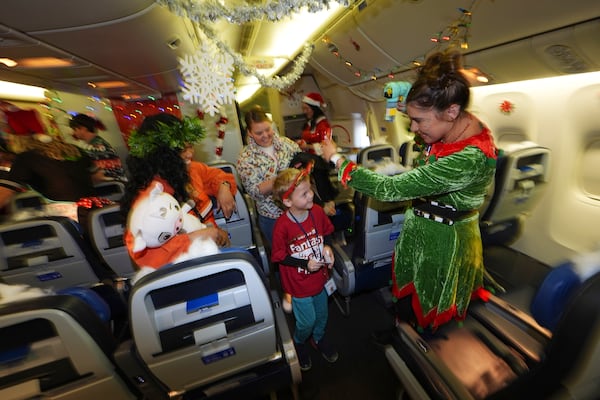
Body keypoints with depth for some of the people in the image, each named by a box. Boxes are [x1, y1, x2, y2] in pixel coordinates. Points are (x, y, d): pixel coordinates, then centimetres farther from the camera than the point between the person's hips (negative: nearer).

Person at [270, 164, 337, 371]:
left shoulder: (317, 211, -14)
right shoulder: (282, 225, -29)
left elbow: (327, 232, 4)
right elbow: (278, 257, -17)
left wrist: (327, 248, -15)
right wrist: (305, 263, -23)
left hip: (320, 278, 5)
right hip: (299, 285, -5)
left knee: (322, 314, 26)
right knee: (307, 321, 14)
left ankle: (318, 338, 60)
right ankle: (299, 343, 51)